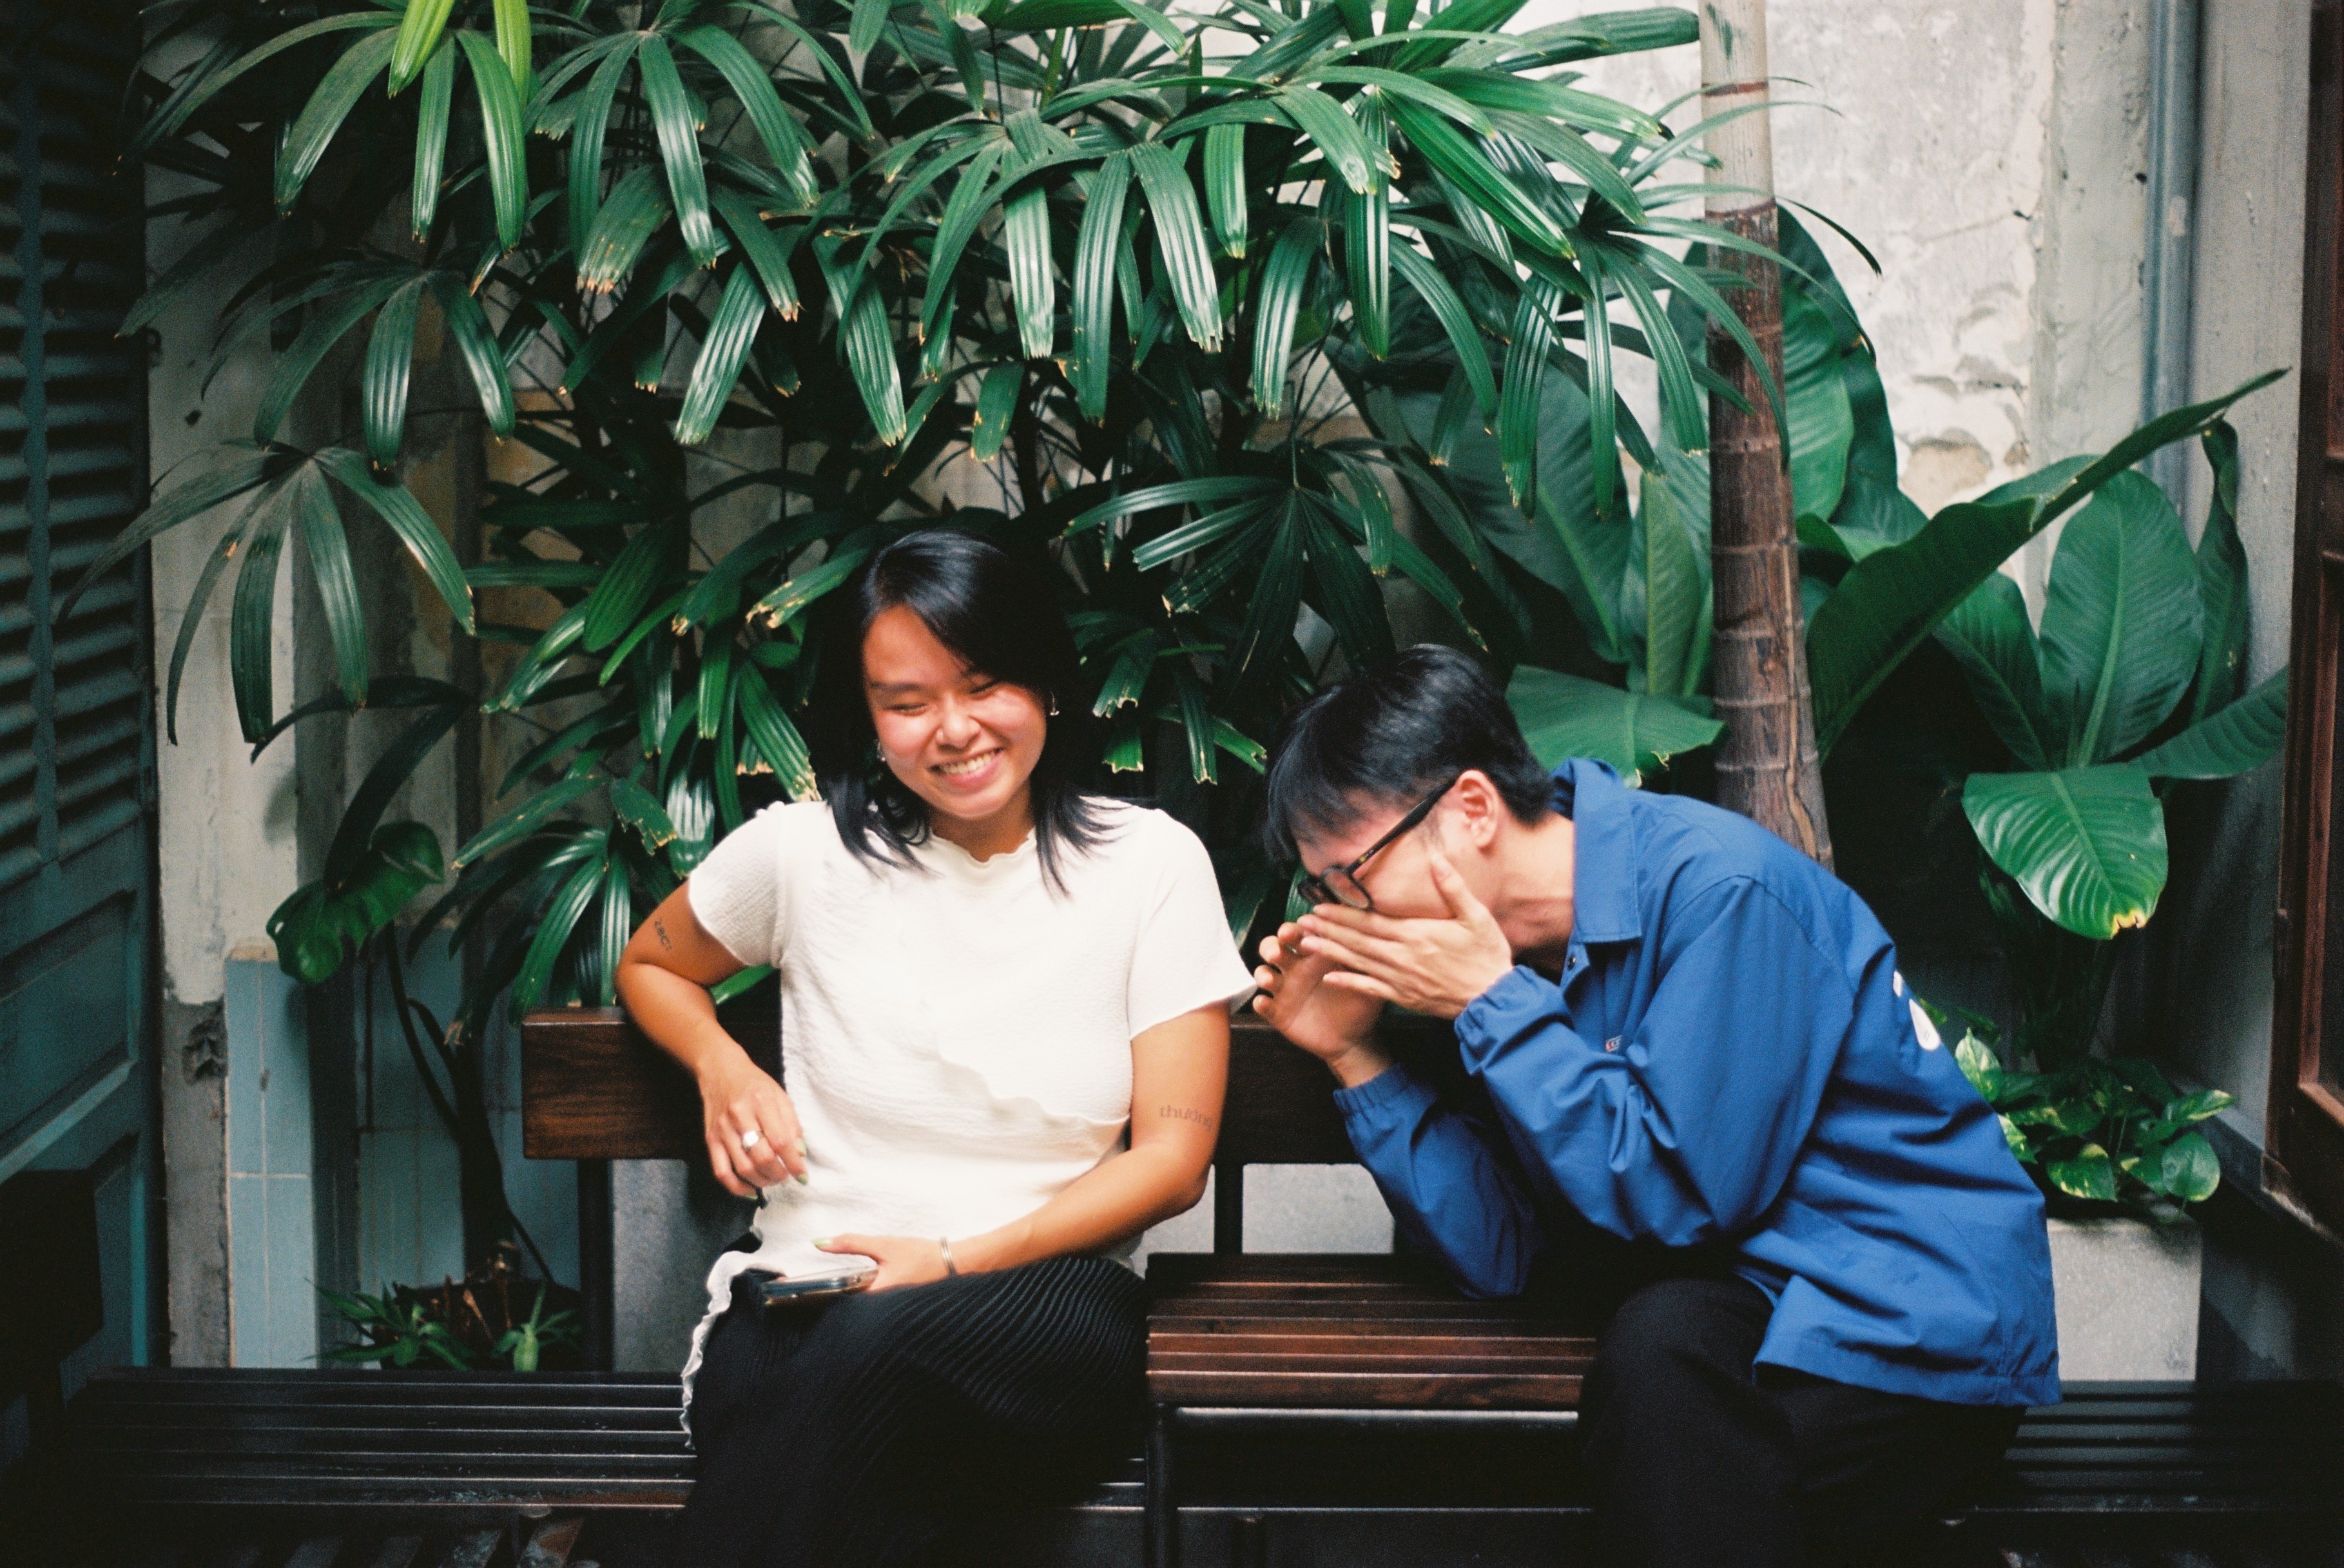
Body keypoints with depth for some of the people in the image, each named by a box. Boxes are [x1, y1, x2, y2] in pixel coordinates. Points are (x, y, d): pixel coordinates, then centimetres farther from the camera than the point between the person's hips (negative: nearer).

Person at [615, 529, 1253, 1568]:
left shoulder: (1151, 862, 3)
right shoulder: (803, 850, 5)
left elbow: (1172, 1158, 1)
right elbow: (649, 965, 26)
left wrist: (960, 1263, -10)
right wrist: (723, 1068, 4)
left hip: (1046, 1297, 0)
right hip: (802, 1300, 0)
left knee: (874, 1348, -38)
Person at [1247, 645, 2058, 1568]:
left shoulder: (1717, 886, -18)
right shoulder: (1508, 950, 5)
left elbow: (1675, 1196, -22)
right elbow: (1503, 1254, 1)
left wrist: (1490, 1006, -20)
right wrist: (1354, 1056, -5)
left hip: (1919, 1314, -8)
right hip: (1741, 1297, 8)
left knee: (1663, 1357, -32)